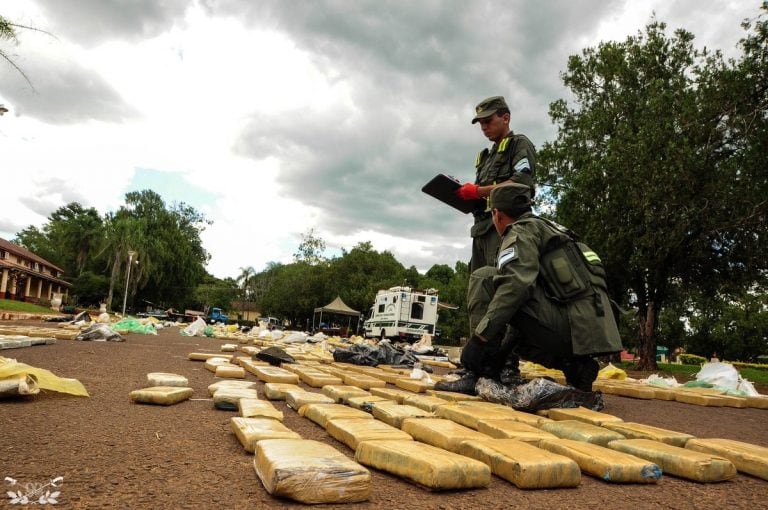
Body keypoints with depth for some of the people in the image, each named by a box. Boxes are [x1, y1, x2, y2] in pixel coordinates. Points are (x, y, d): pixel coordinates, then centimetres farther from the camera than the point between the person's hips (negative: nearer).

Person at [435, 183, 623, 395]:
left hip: (570, 327, -9)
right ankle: (574, 366, 12)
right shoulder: (550, 229, 28)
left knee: (484, 279, -8)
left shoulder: (521, 231, 0)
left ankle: (481, 373, -12)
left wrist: (480, 337, -19)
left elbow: (515, 284, -21)